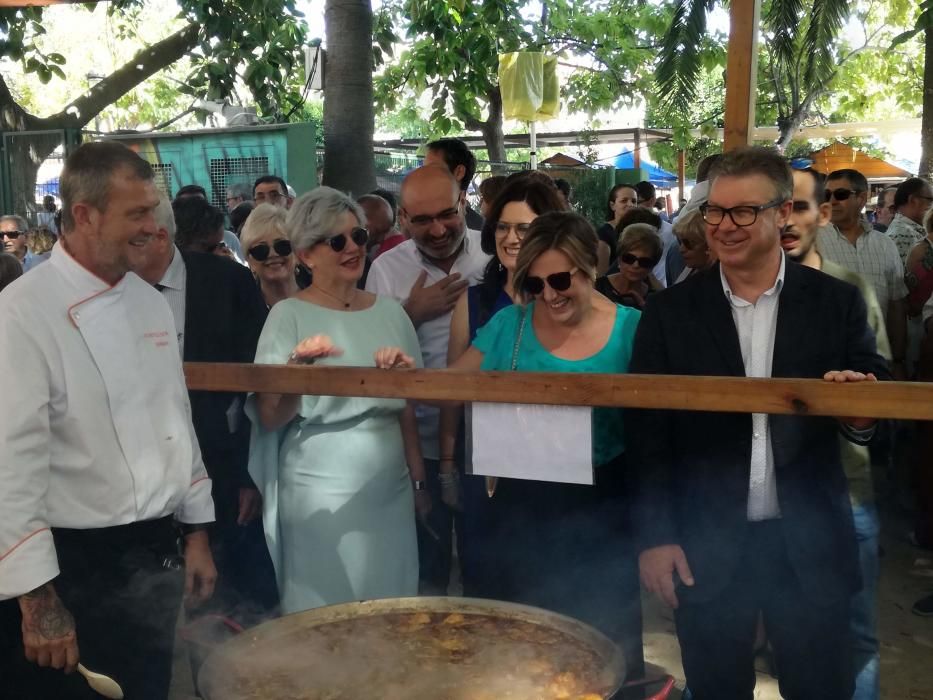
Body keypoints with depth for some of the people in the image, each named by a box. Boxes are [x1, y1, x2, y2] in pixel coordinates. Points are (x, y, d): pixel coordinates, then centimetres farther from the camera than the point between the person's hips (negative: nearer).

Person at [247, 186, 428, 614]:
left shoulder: (390, 312, 6)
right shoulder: (289, 315, -7)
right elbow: (269, 419, -11)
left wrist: (418, 481, 11)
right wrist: (296, 366, -27)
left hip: (390, 489, 4)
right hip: (320, 494, -4)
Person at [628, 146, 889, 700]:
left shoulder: (837, 303, -1)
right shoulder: (670, 312, -2)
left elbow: (880, 405, -1)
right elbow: (647, 432, -1)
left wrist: (863, 415, -25)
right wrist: (655, 537, -4)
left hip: (812, 545, 0)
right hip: (706, 548, 0)